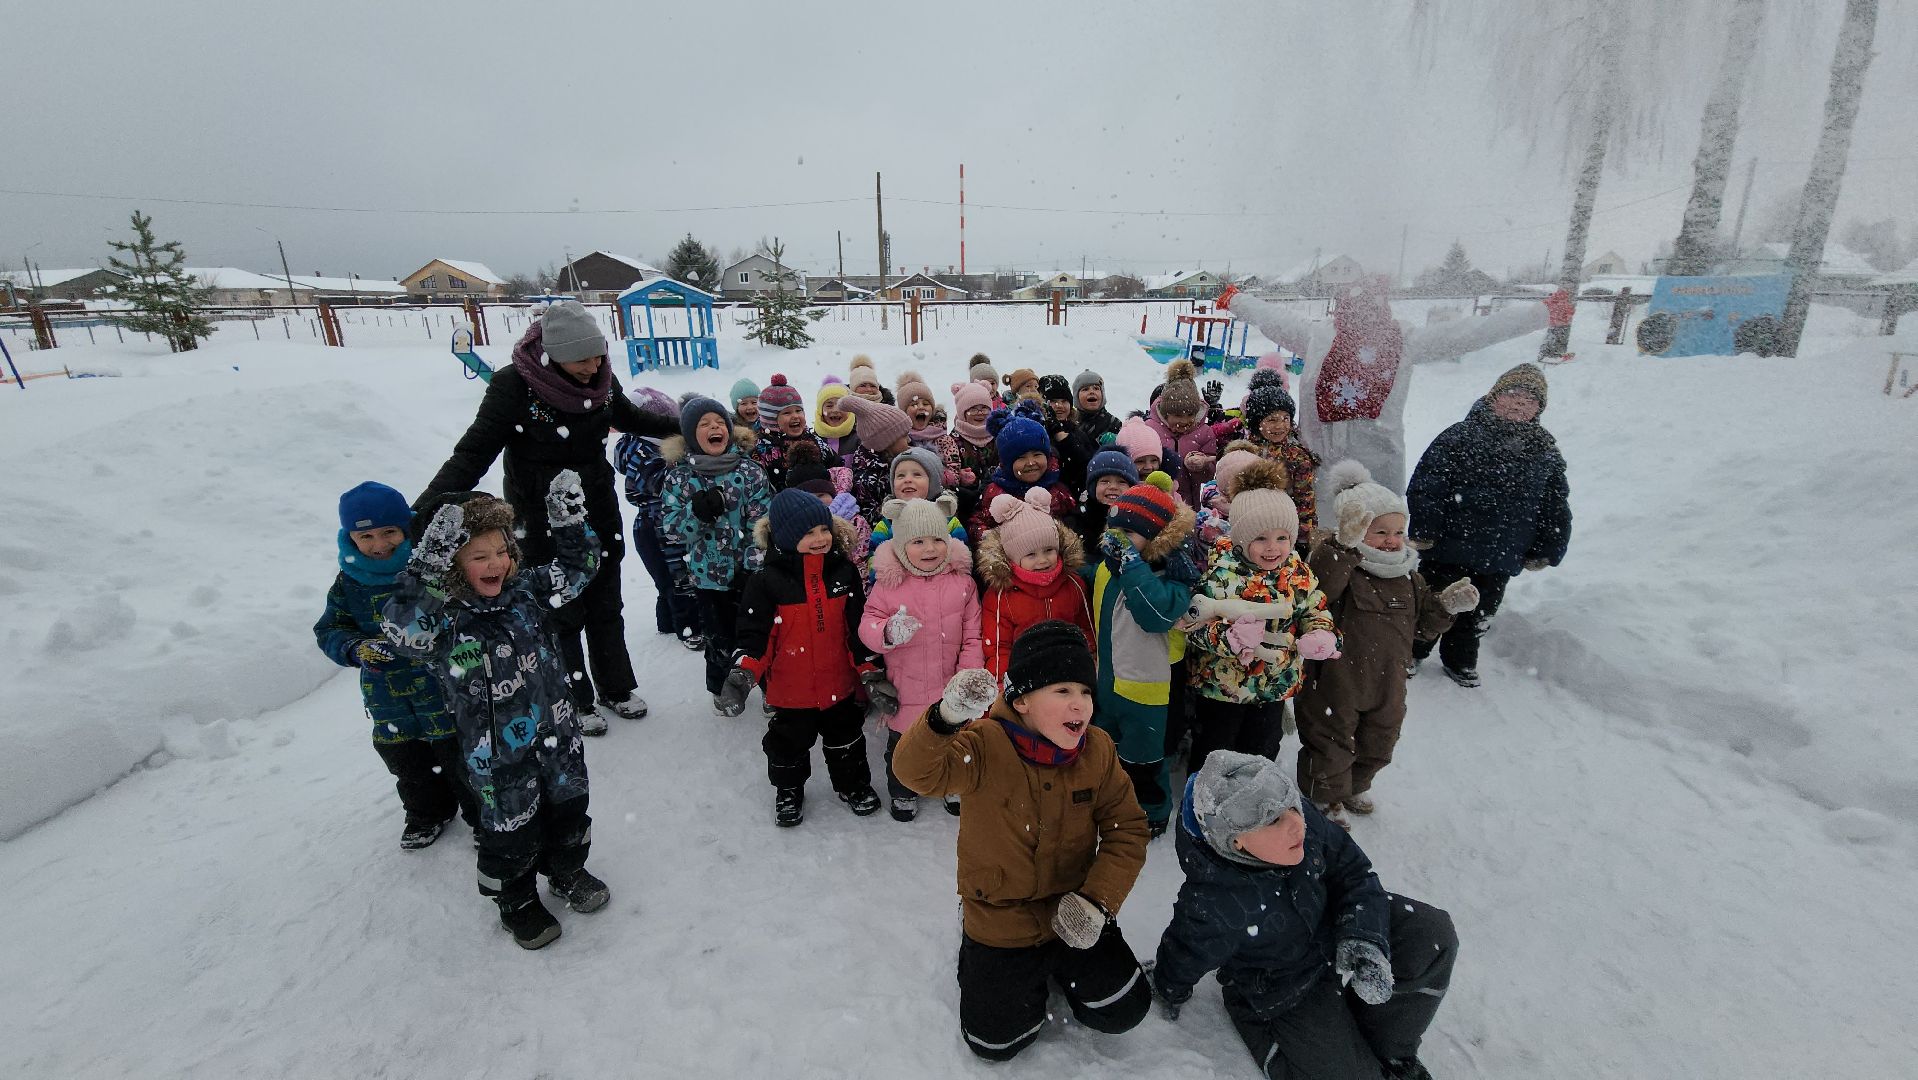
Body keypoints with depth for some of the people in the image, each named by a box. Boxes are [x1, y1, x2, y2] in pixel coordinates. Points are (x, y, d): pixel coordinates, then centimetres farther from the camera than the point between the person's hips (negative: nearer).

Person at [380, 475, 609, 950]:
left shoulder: (525, 590, -5)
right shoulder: (440, 618, -19)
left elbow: (577, 569, 3)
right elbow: (399, 628, -40)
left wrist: (570, 523, -11)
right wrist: (427, 565, -49)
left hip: (557, 734, 5)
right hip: (498, 755, -4)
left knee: (568, 805, 22)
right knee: (510, 829, 15)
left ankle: (566, 870, 50)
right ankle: (516, 902, 41)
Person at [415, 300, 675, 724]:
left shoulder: (601, 378, -8)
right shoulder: (514, 385, -23)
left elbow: (628, 418, 13)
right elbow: (473, 452, -21)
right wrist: (425, 511, -31)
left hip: (600, 511, 5)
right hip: (543, 520, -5)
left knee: (606, 606, 17)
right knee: (562, 613, 8)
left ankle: (616, 687, 36)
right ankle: (574, 702, 28)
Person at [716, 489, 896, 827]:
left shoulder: (843, 571, -7)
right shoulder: (767, 580, -16)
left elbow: (859, 629, -2)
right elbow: (755, 634, -13)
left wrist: (872, 674, -4)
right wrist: (742, 675, -27)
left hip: (840, 685, 2)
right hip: (790, 689, -2)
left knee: (845, 738, 22)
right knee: (789, 745, 18)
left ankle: (853, 784, 47)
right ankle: (788, 791, 45)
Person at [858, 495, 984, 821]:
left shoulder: (962, 581, -7)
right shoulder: (888, 584, -11)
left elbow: (973, 633, -3)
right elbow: (868, 624, -9)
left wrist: (969, 672, -11)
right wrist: (887, 632, -31)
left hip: (951, 687, 1)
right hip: (906, 689, -1)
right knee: (902, 744, 17)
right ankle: (903, 792, 43)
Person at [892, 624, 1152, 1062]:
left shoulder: (1098, 750, -13)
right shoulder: (985, 746, -26)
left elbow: (1127, 829, -6)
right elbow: (917, 771, -42)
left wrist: (1097, 899, -17)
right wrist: (946, 718, -62)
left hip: (1074, 915, 3)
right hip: (1001, 922, -2)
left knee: (1124, 1011, 7)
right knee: (996, 1041, 7)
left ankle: (1056, 965, 33)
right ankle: (979, 961, 36)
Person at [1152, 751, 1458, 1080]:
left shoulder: (1303, 819, -27)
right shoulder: (1210, 908, -37)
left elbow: (1355, 873, -11)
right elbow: (1181, 961, -16)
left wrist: (1362, 935, -27)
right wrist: (1170, 996, 4)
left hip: (1329, 924, 5)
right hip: (1279, 995, -5)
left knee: (1434, 935, -13)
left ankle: (1391, 1051, 7)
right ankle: (1264, 1033, 15)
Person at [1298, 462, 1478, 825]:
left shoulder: (1407, 576, 3)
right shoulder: (1337, 563, -19)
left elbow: (1423, 625, 9)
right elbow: (1321, 588, -42)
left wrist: (1447, 605, -8)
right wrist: (1346, 545, -46)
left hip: (1387, 684, 7)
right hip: (1336, 684, -7)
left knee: (1377, 744, 26)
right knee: (1331, 743, 11)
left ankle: (1354, 788, 53)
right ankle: (1326, 799, 37)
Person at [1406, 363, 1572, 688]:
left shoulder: (1546, 451, 5)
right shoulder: (1460, 436, -10)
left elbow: (1556, 506, 11)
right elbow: (1426, 484, -15)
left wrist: (1546, 551, 9)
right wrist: (1423, 531, -18)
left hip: (1500, 561, 4)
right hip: (1448, 549, -4)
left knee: (1477, 615, 20)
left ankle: (1460, 660, 39)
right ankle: (1411, 651, 29)